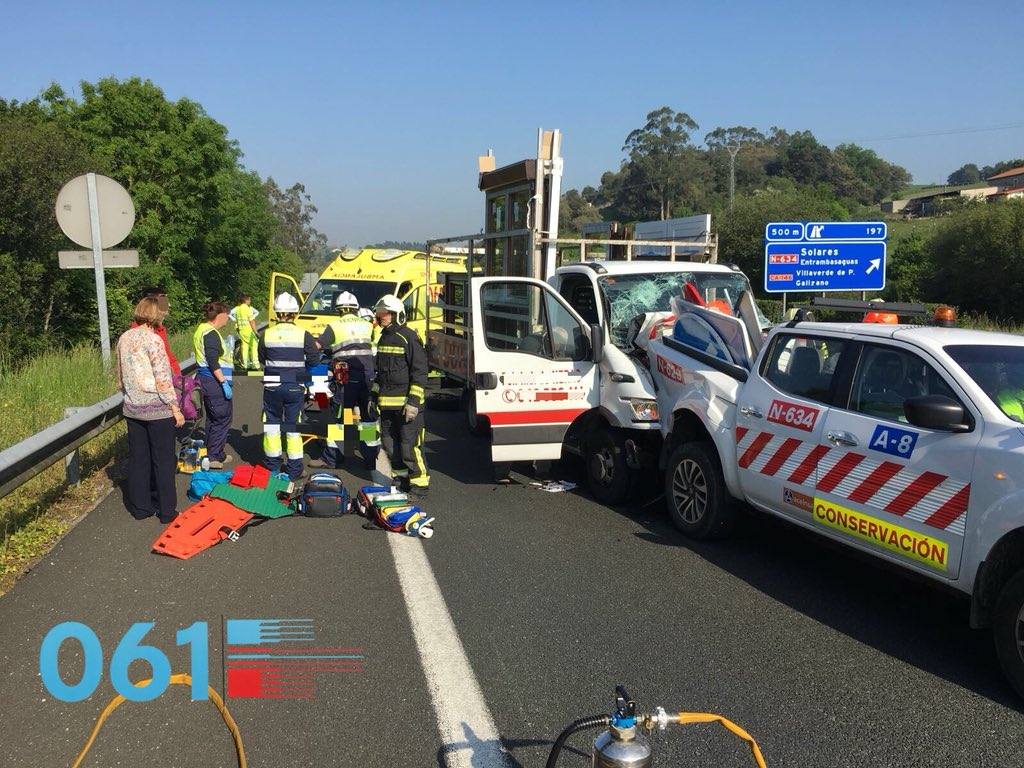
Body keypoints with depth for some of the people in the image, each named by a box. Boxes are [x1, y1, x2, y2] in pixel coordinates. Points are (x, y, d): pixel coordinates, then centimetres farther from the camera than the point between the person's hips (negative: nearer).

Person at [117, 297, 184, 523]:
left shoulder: (124, 339, 6)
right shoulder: (153, 339, -15)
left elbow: (120, 377, 14)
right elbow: (162, 379, -17)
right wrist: (175, 408, -12)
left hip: (132, 409, 7)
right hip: (157, 410, -7)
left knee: (138, 459, 13)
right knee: (163, 460, 3)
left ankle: (140, 507, 21)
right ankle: (166, 510, 9)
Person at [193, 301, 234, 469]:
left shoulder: (202, 330, 15)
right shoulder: (211, 334, -17)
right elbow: (213, 362, -23)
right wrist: (224, 383, -22)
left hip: (205, 379, 11)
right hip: (214, 381, -11)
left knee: (213, 419, 17)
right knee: (222, 419, -4)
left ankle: (217, 455, 25)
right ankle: (214, 457, -1)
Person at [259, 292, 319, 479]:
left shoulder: (266, 334, -5)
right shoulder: (303, 335, -9)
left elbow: (262, 359, 6)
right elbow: (314, 359, -5)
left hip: (272, 387, 1)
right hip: (295, 387, -1)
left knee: (272, 423, 15)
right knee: (294, 426, 9)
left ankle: (273, 466, 22)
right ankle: (294, 469, 13)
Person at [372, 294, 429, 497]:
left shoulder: (409, 337, -10)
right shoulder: (383, 338, 16)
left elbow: (420, 371, -13)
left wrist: (414, 401, -18)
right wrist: (374, 395, 22)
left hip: (406, 402, -8)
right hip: (386, 402, 9)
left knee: (409, 445, -8)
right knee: (389, 441, 14)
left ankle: (420, 482, 2)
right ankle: (400, 474, 29)